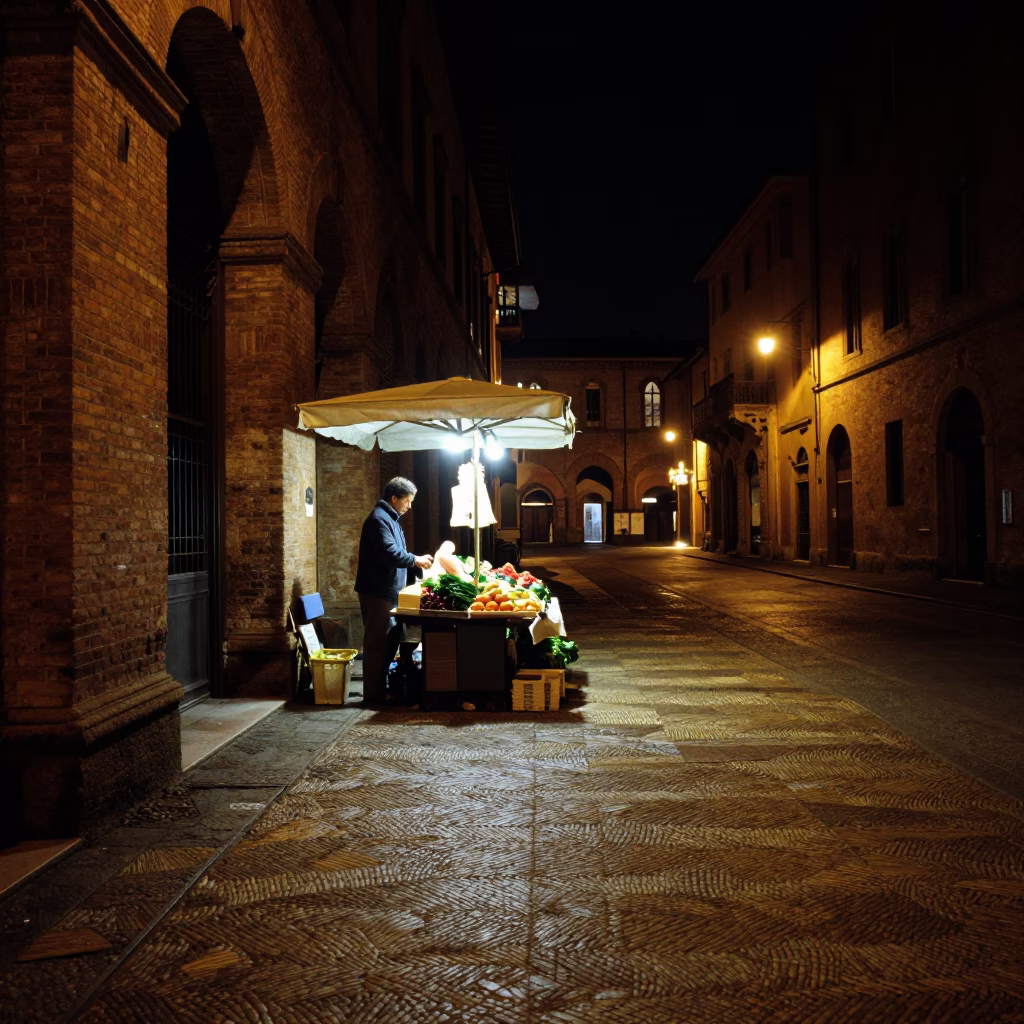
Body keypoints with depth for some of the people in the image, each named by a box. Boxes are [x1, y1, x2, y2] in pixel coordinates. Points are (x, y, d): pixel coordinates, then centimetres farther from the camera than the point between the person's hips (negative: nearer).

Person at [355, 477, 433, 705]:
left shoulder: (390, 519, 19)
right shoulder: (379, 519, -15)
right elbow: (390, 554, -25)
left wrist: (416, 561, 12)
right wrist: (416, 560, -13)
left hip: (388, 591, 11)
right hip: (377, 591, -11)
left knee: (392, 638, 13)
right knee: (377, 642, -6)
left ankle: (382, 686, 21)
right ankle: (373, 694, -1)